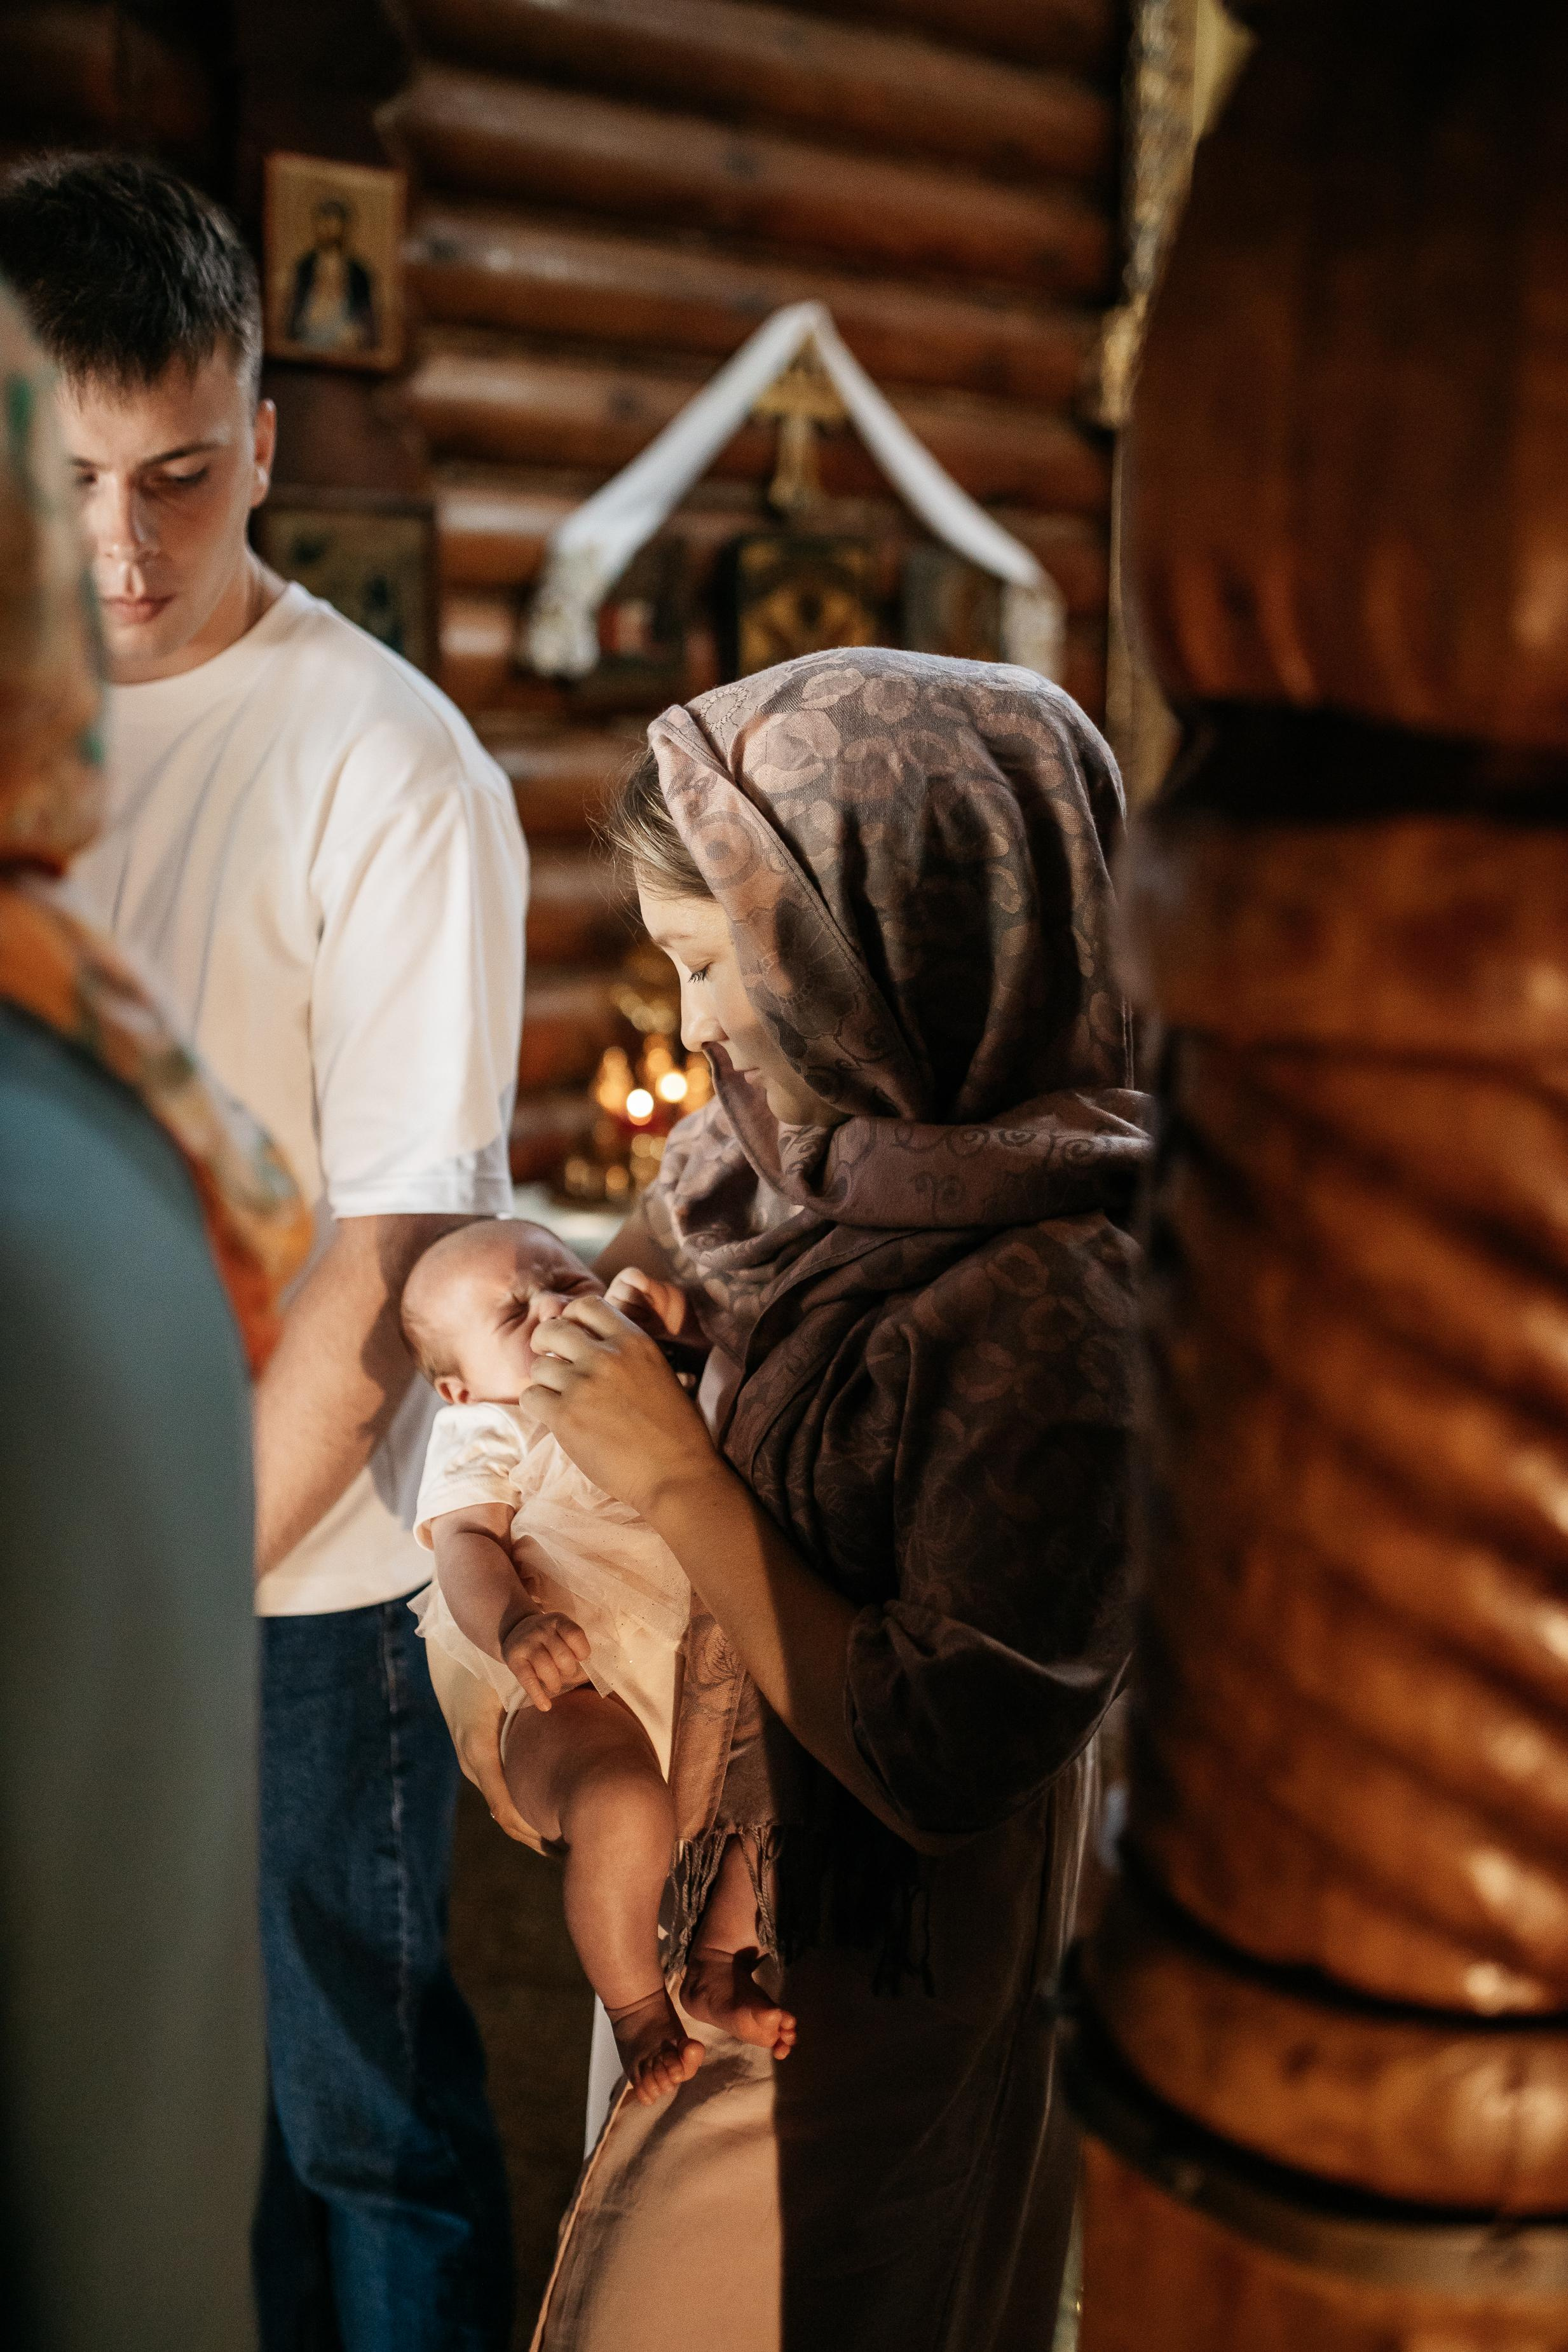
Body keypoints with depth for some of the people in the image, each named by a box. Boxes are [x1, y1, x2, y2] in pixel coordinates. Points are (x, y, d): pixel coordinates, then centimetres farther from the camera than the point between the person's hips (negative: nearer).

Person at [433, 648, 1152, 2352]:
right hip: (707, 1919, 7)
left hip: (863, 2002, -7)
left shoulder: (1048, 1307, -30)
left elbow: (942, 1758, -27)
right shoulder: (784, 1157, -7)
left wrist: (677, 1481, -26)